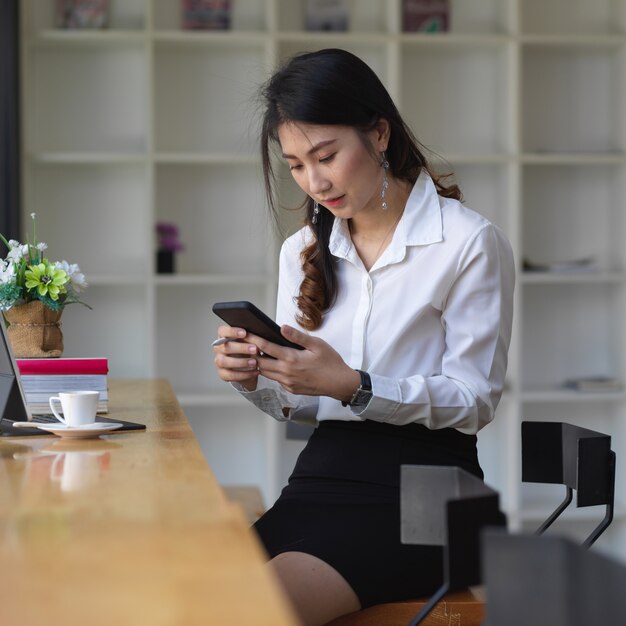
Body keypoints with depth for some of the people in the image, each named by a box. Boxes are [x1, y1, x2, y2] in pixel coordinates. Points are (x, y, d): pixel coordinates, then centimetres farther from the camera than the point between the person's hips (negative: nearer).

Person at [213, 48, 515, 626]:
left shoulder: (470, 242, -3)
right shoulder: (303, 251, 15)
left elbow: (474, 399, -7)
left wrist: (355, 386, -19)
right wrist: (256, 380, -7)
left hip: (422, 487, -5)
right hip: (323, 476, 5)